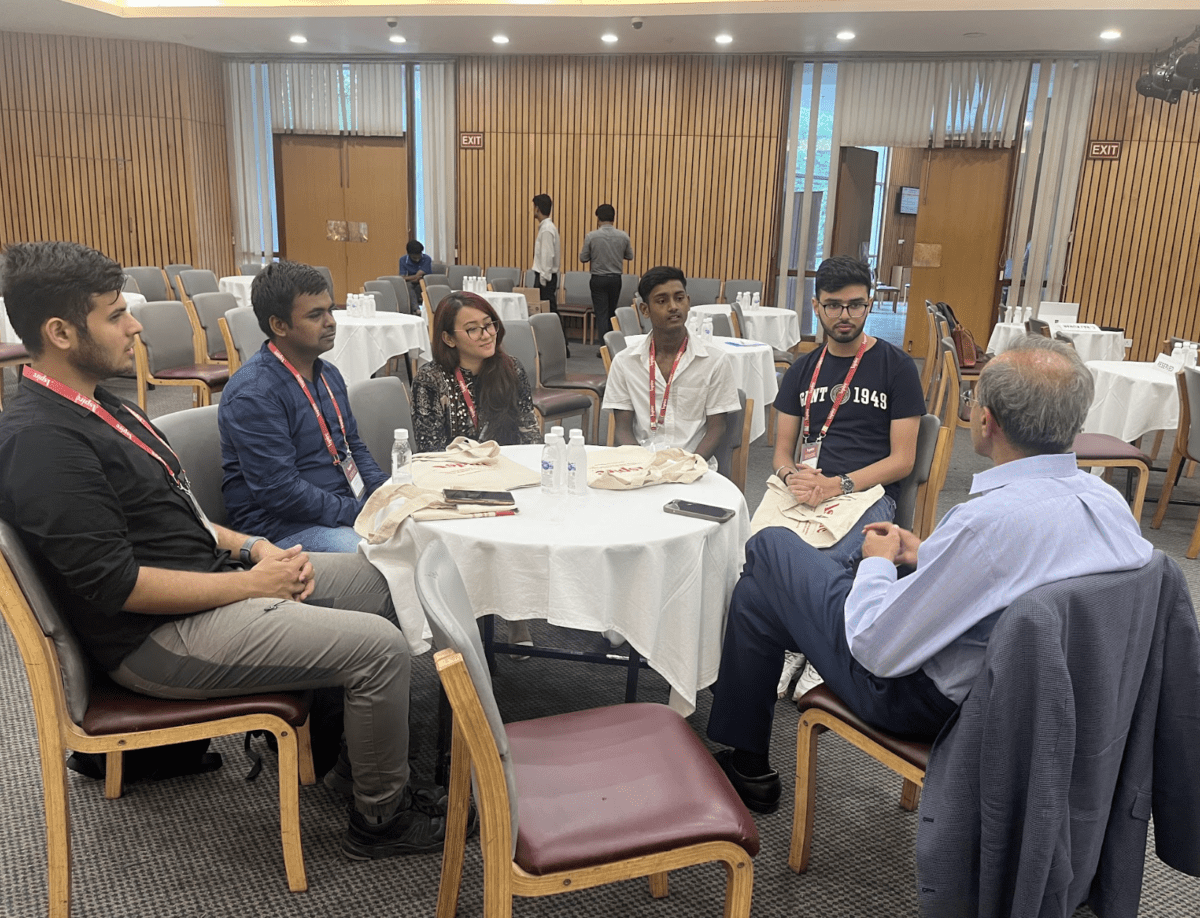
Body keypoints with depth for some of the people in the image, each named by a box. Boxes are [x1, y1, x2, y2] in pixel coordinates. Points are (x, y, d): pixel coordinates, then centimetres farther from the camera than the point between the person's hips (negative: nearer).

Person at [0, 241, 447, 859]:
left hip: (206, 580, 10)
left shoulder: (97, 403, 11)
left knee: (371, 576, 14)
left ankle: (344, 734, 28)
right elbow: (115, 585, -24)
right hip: (161, 636, -10)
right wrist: (250, 584, -17)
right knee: (382, 648, -17)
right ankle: (381, 820, 5)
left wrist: (252, 547, 2)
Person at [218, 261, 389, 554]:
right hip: (282, 524, -9)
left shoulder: (328, 374, 13)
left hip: (351, 505, 9)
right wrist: (358, 513, -20)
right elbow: (278, 490, -20)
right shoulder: (253, 394, -16)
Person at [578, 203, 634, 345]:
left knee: (601, 314, 2)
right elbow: (629, 257, 7)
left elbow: (583, 258, -4)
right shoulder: (623, 236, -5)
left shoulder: (591, 236, -12)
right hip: (616, 279, 3)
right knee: (612, 313, 17)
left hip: (598, 279, -3)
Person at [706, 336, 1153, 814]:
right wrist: (926, 555, 11)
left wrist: (878, 562, -8)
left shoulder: (990, 520, -35)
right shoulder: (1110, 501, -9)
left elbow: (878, 652, -27)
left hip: (934, 701, -8)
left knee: (768, 549, 6)